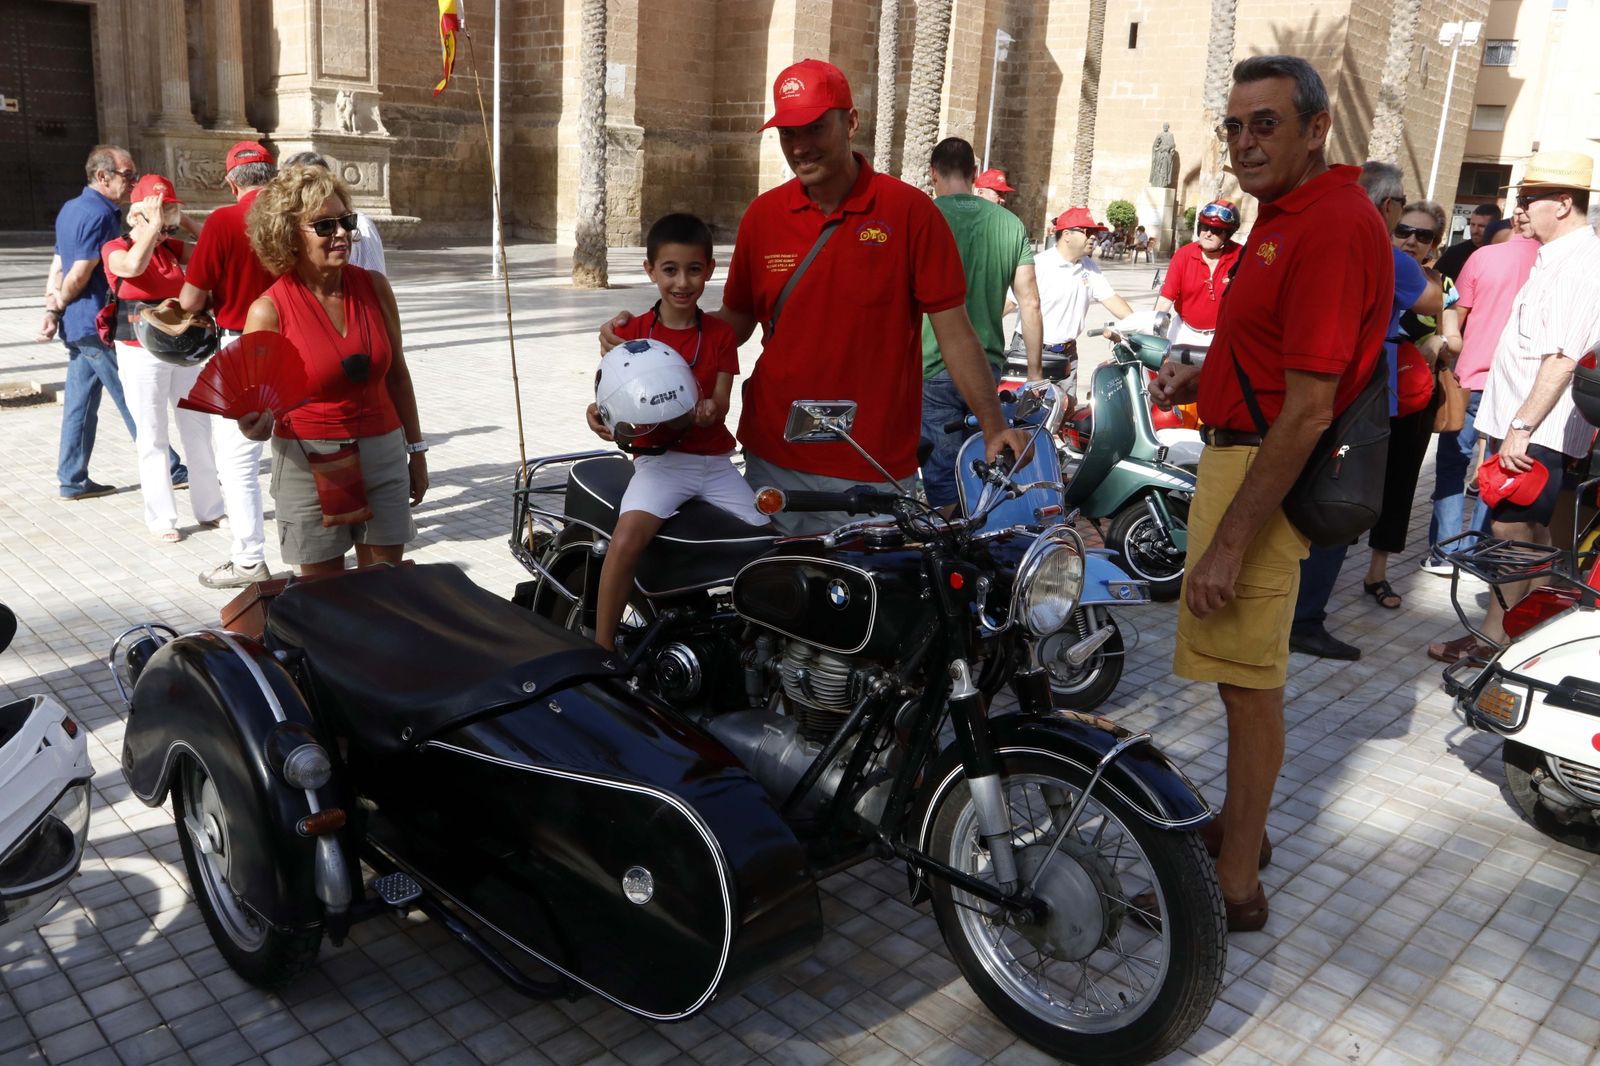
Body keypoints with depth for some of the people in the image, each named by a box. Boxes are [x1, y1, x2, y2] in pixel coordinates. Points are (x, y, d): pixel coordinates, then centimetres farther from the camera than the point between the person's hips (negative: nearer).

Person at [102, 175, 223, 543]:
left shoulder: (172, 247, 9)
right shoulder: (115, 248, -6)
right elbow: (133, 266, -27)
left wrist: (182, 225, -5)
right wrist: (153, 226, -22)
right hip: (141, 354, -4)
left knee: (198, 430, 8)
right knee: (153, 439, 1)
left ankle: (209, 508, 19)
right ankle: (161, 519, 10)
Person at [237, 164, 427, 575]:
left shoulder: (374, 287, -1)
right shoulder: (269, 311, -10)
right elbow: (255, 413, -8)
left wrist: (416, 449, 13)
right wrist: (254, 424, -32)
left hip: (383, 453, 3)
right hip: (310, 462, -3)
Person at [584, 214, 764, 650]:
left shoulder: (720, 334, 8)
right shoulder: (632, 332, 0)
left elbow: (721, 401, 1)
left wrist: (709, 409, -24)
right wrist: (599, 414, -24)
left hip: (715, 461, 4)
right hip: (660, 458, -3)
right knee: (625, 542, -29)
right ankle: (602, 648, -15)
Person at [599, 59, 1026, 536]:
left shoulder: (910, 211, -5)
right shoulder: (763, 214, 6)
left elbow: (953, 331, -4)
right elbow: (736, 321, 14)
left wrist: (992, 425, -14)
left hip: (873, 470, -3)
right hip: (772, 459, 3)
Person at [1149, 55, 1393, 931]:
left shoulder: (1333, 226, -19)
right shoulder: (1283, 217, 15)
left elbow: (1308, 409, -25)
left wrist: (1230, 539, -26)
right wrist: (1202, 377, 9)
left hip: (1267, 471, -11)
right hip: (1235, 453, 11)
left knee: (1248, 679, -3)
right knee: (1245, 672, 20)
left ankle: (1236, 886, 10)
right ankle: (1239, 826, 37)